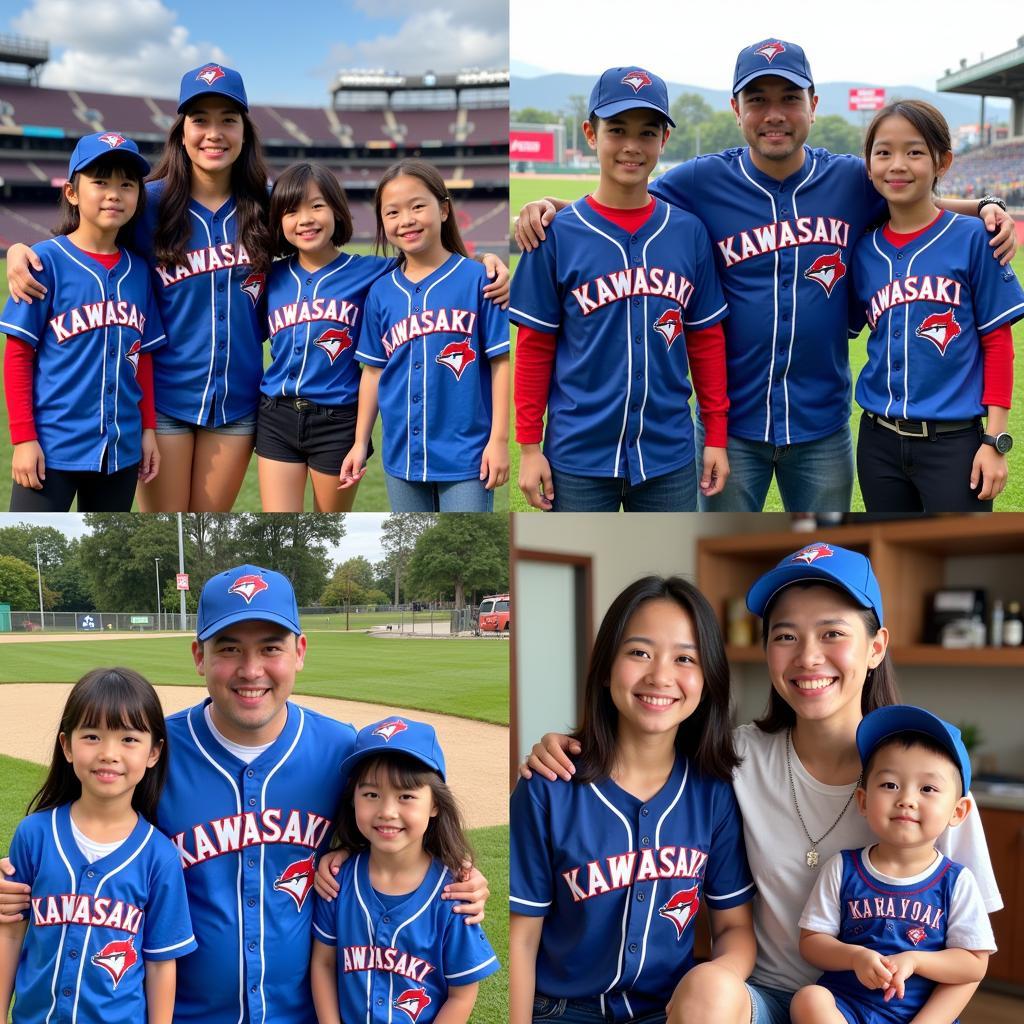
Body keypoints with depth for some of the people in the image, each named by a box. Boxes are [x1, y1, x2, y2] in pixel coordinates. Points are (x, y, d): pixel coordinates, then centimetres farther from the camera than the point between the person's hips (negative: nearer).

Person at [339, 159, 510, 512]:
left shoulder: (478, 279, -8)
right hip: (402, 455, 4)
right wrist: (360, 443, 10)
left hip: (465, 454, -4)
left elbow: (500, 361, -7)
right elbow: (373, 371, 11)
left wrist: (499, 439, -10)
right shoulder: (381, 292, 5)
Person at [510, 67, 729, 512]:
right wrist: (529, 446, -3)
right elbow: (534, 348, -1)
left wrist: (717, 435, 6)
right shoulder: (559, 235, -5)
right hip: (579, 458, -2)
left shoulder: (689, 231, 2)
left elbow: (706, 340, 8)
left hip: (669, 458, 2)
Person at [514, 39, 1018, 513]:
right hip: (731, 424, -2)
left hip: (822, 427, 2)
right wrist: (548, 207, -17)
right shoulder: (703, 181, -6)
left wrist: (982, 207, -3)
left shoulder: (851, 180, -1)